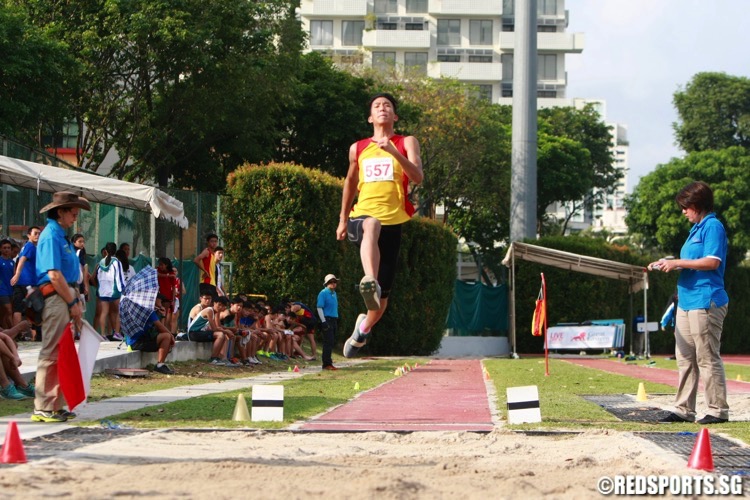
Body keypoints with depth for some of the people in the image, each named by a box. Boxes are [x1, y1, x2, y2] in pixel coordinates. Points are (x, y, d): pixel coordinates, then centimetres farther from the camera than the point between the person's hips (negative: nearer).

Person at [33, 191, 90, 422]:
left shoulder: (60, 235, 18)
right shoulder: (51, 236, -13)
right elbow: (54, 275, -19)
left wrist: (75, 301, 14)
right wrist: (72, 303, -15)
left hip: (65, 298, 10)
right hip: (56, 299, -10)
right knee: (51, 353, -8)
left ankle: (56, 405, 18)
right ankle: (43, 408, -7)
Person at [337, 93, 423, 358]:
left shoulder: (407, 143, 7)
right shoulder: (358, 148, 14)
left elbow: (418, 177, -8)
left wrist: (393, 152, -20)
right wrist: (343, 219, 26)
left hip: (392, 222, 0)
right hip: (363, 216, 0)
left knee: (382, 296, 3)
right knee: (371, 227, -42)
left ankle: (364, 326, 33)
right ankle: (370, 281, -65)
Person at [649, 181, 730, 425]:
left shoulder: (713, 226, -10)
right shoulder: (697, 229, 20)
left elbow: (712, 261, -20)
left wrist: (678, 263, -15)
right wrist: (669, 264, 11)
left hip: (705, 302, -10)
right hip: (687, 302, 10)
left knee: (707, 358, -6)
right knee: (685, 359, 11)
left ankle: (718, 410, -1)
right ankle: (684, 410, 15)